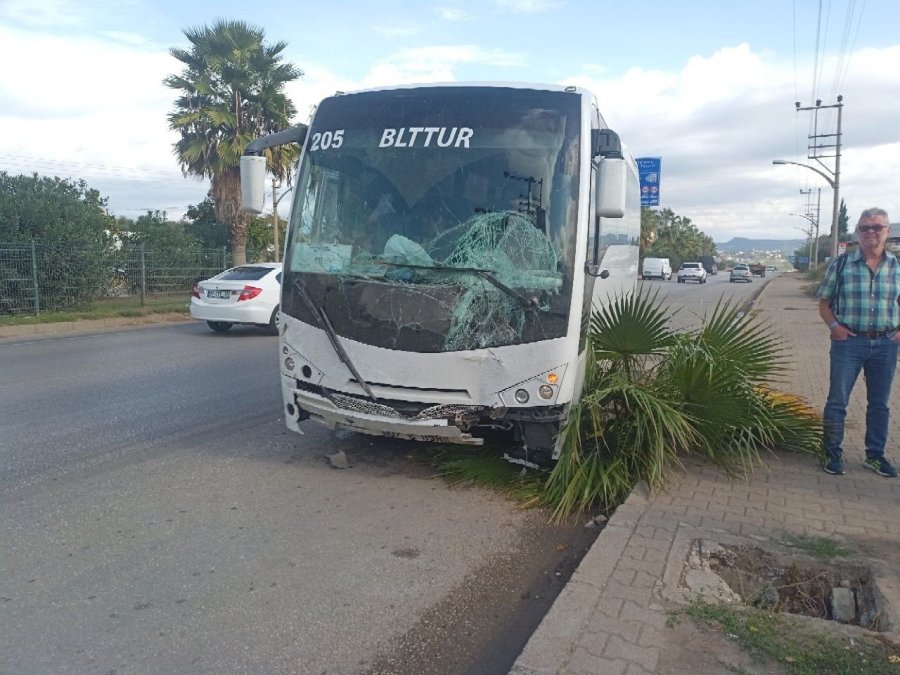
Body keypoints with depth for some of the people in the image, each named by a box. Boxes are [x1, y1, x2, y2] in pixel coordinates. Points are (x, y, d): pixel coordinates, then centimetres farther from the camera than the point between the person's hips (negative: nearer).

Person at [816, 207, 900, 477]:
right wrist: (834, 326, -11)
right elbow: (824, 302, 3)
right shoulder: (841, 264, -3)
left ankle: (875, 455, 26)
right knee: (837, 401, 2)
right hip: (849, 341, -2)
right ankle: (833, 454, 16)